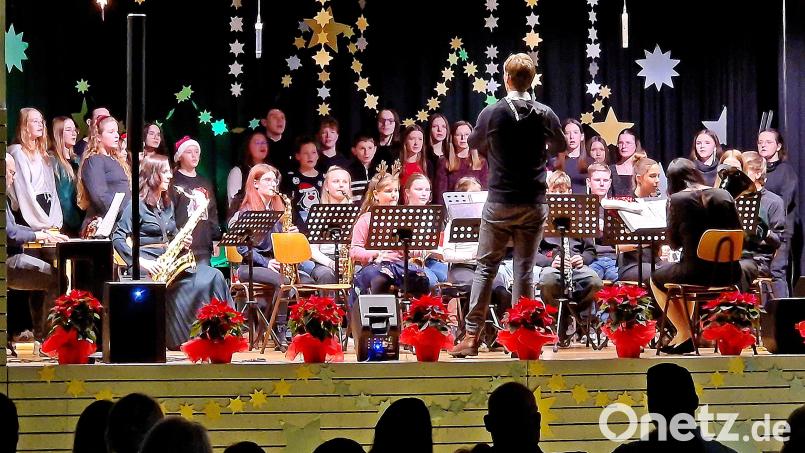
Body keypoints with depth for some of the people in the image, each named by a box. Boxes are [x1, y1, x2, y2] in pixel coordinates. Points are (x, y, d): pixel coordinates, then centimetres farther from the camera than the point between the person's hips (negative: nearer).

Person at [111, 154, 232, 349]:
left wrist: (183, 241, 4)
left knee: (214, 276, -16)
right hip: (149, 266, -7)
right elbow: (117, 238, -11)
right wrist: (140, 262, -20)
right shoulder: (138, 204, -4)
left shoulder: (167, 204, 18)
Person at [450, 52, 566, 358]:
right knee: (524, 269, 6)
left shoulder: (492, 113, -8)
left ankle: (472, 336, 4)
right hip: (533, 204, 1)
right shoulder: (545, 115, -3)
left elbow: (474, 145, 10)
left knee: (485, 267, 6)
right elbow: (560, 147, 15)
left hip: (499, 203, -1)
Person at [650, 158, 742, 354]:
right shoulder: (724, 195, 4)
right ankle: (692, 330, 40)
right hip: (729, 273, 5)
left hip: (698, 273, -5)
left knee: (657, 279, 27)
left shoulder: (678, 199, -7)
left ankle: (685, 335, 20)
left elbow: (674, 243, 0)